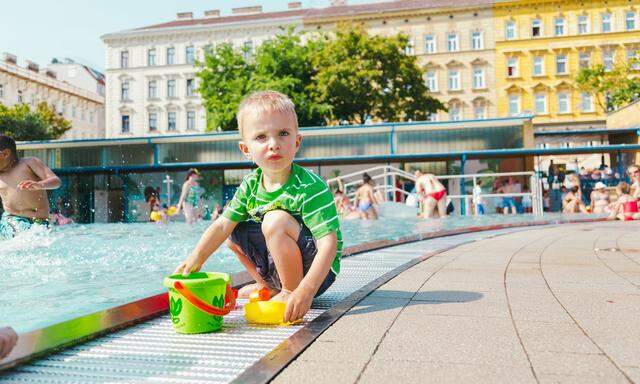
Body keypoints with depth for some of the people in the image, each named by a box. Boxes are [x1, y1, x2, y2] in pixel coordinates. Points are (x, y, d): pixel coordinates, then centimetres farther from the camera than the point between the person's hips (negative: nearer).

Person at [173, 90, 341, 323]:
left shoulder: (311, 187, -24)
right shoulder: (251, 184, -3)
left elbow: (329, 242, -31)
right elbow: (223, 225, -5)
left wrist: (307, 289, -42)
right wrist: (196, 258, -21)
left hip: (315, 272, -7)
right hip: (276, 267, 7)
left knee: (276, 220, -28)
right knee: (235, 232, 7)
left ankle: (291, 291, -11)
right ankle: (269, 286, 18)